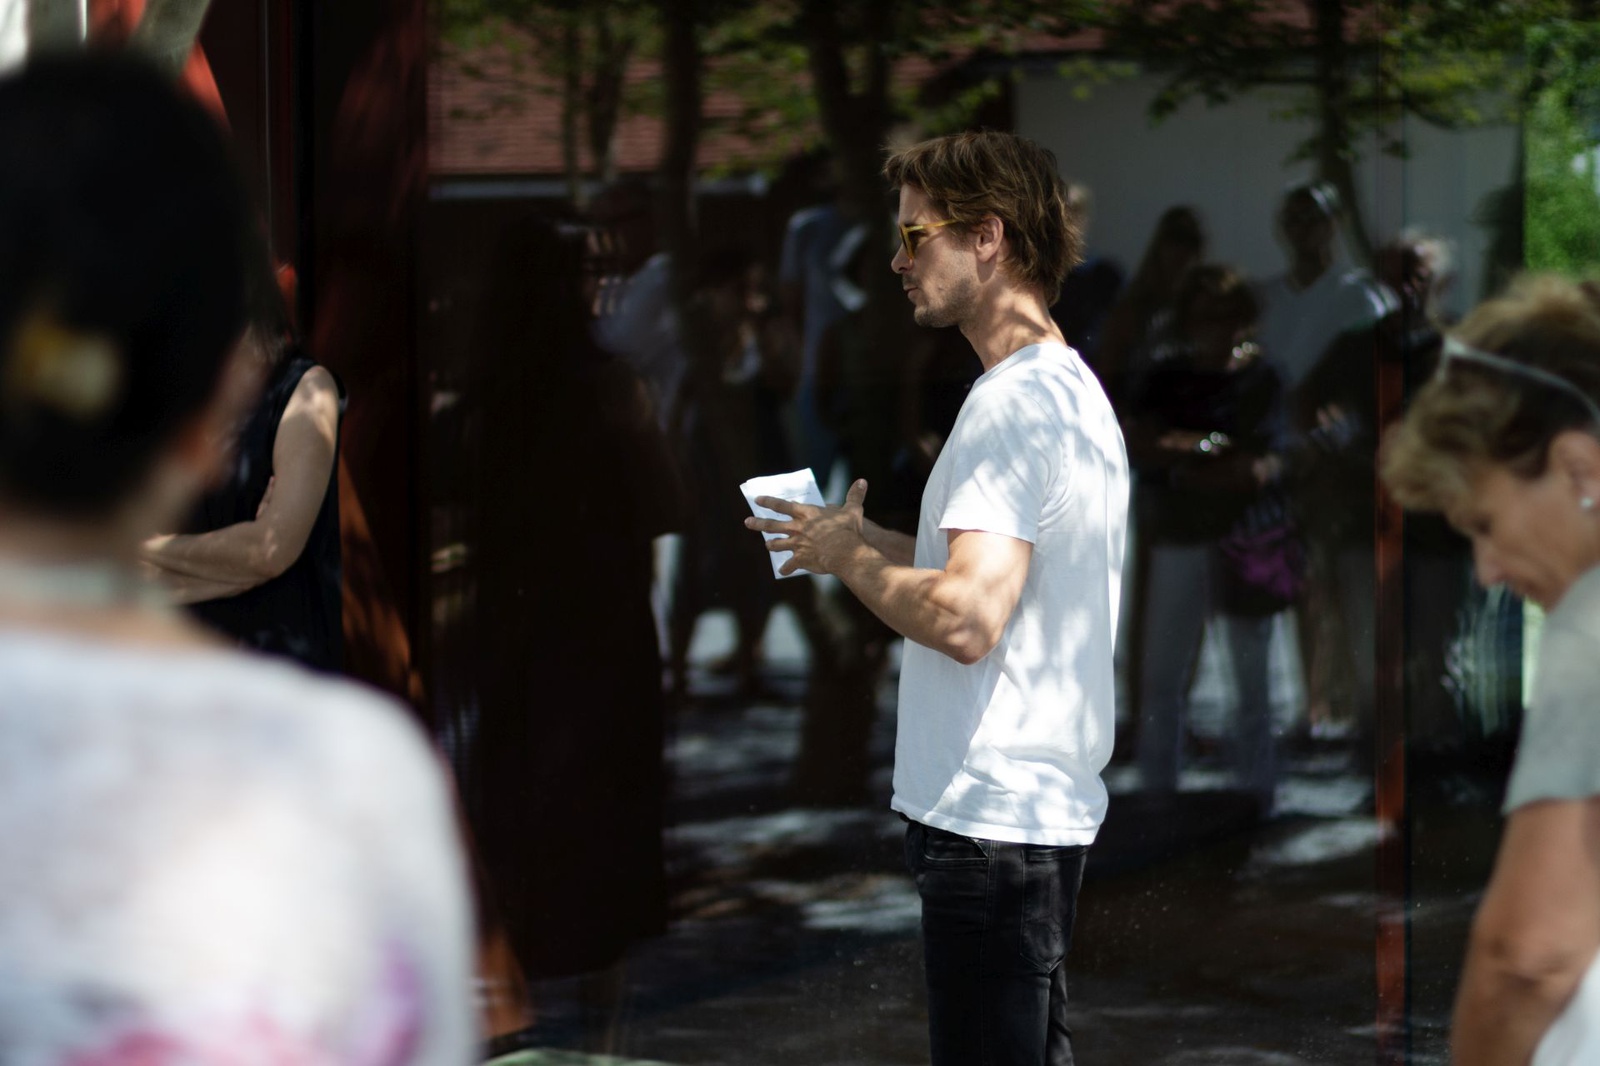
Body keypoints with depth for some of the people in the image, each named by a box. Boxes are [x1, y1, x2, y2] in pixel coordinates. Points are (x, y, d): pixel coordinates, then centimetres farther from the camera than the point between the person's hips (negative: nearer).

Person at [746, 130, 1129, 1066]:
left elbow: (967, 618, -28)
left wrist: (847, 559, -11)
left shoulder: (1013, 401, -18)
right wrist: (869, 539, 15)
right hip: (1051, 804, 11)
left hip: (990, 814, -11)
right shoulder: (1074, 386, 16)